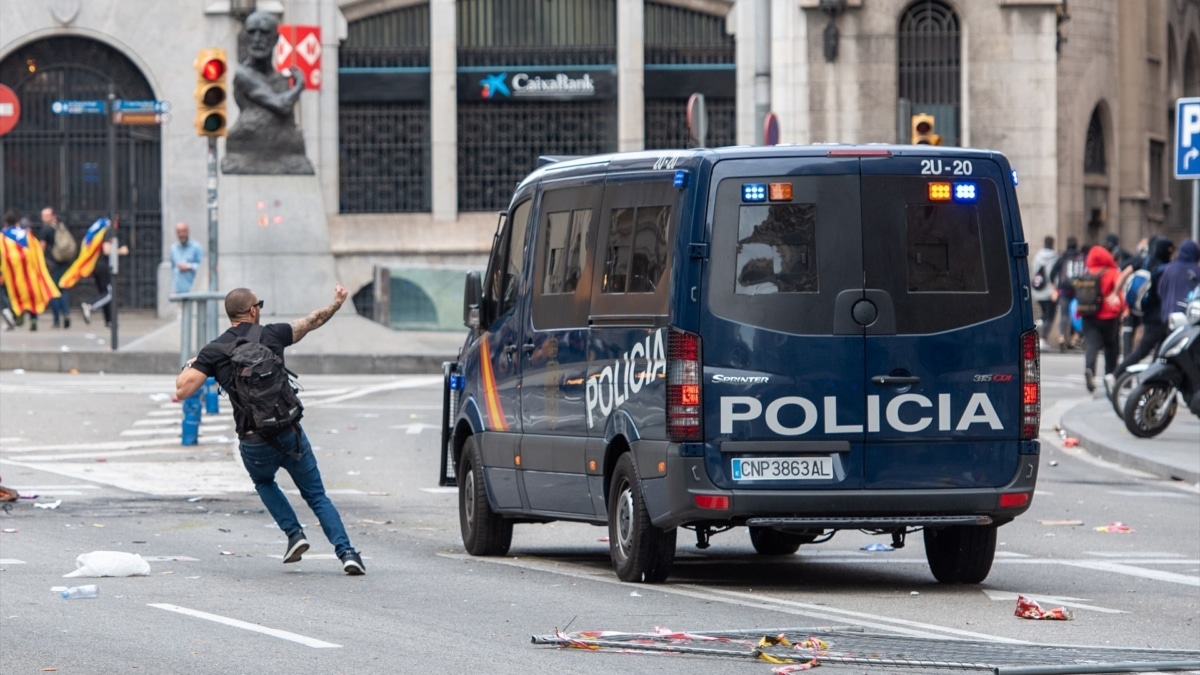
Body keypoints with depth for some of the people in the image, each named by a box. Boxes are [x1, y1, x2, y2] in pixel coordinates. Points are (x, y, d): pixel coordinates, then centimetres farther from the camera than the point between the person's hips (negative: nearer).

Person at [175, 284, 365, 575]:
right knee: (317, 496, 14)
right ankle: (346, 551, -3)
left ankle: (294, 533, 16)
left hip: (255, 445, 0)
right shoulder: (271, 335, 4)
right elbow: (312, 321, 21)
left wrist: (190, 366, 15)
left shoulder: (214, 351, -1)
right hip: (291, 434, 0)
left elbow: (182, 390, -6)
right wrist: (337, 304, 41)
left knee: (264, 482, 34)